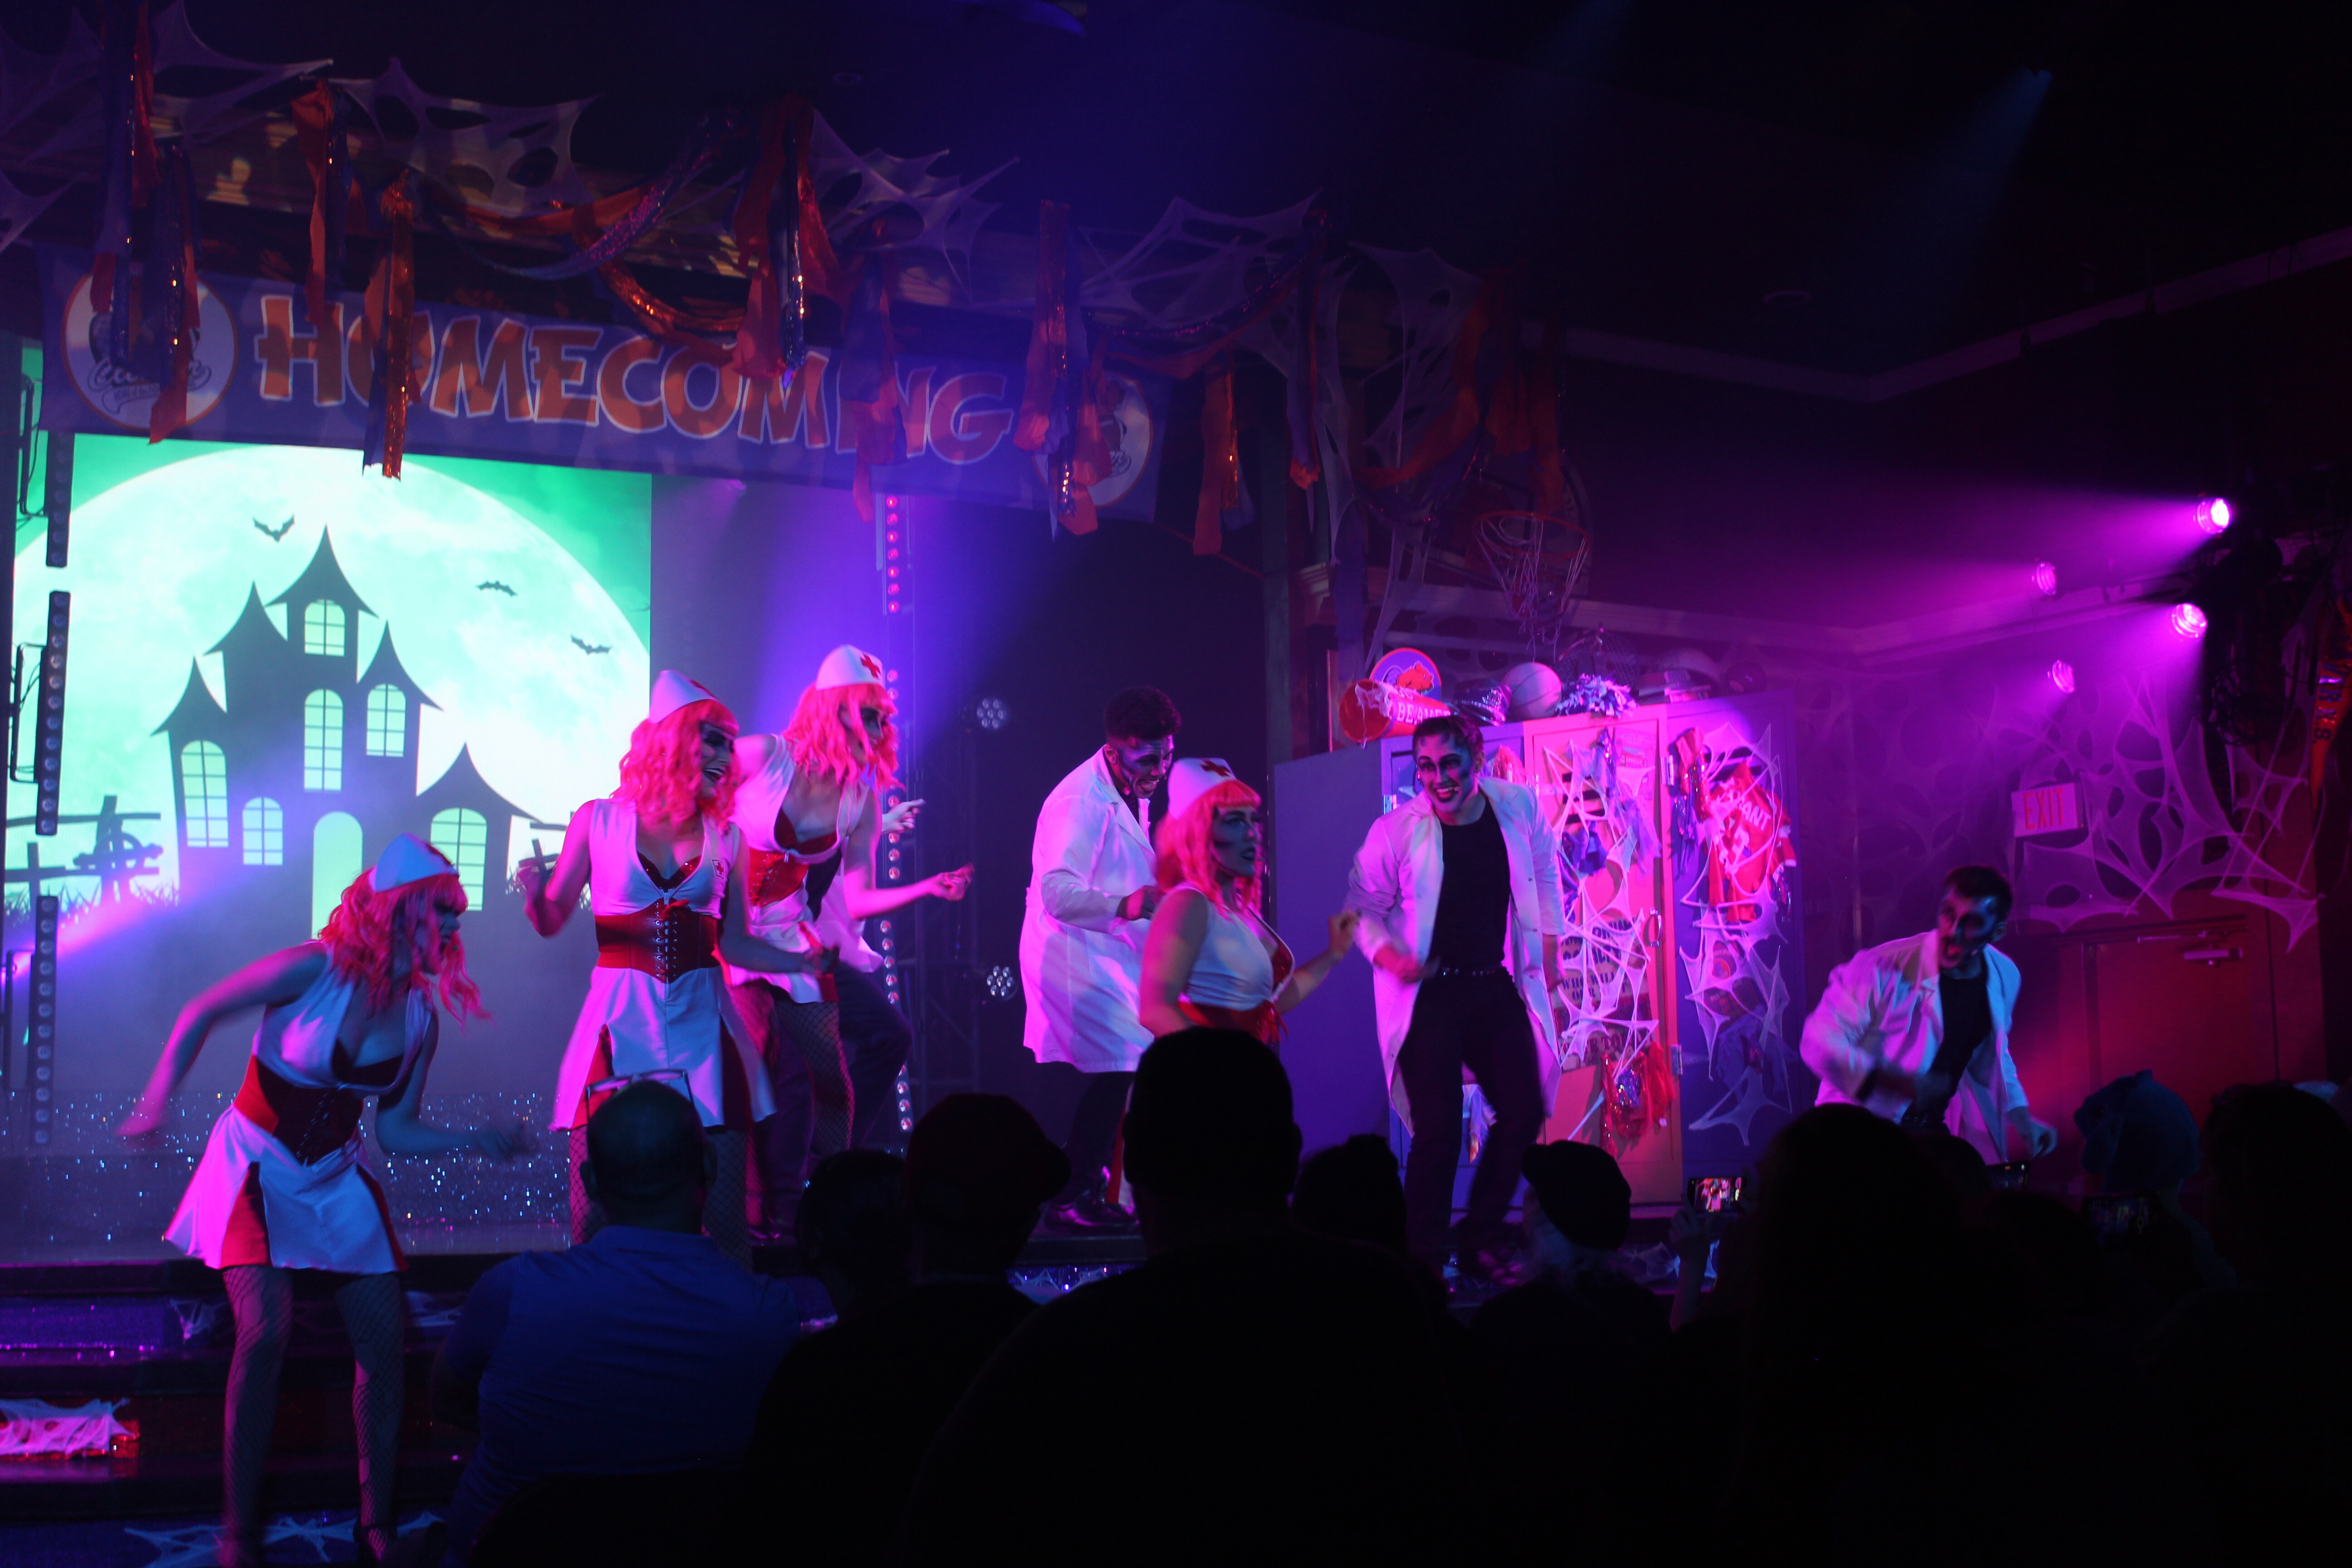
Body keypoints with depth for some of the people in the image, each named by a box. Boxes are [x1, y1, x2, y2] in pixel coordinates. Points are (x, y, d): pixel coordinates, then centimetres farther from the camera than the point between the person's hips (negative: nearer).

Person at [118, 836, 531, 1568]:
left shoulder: (421, 1017, -4)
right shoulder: (315, 969, -19)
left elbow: (396, 1131, 3)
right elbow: (201, 1014, -10)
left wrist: (479, 1140, -8)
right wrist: (156, 1103, -20)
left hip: (337, 1176, 5)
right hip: (255, 1164, -5)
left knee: (384, 1341, -2)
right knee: (267, 1329, -21)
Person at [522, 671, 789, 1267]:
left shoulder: (725, 839, 10)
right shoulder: (599, 821, 5)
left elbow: (733, 944, 12)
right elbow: (552, 921, 8)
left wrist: (810, 961, 1)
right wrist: (536, 893, -13)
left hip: (702, 1027, 2)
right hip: (619, 1022, -2)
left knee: (724, 1220, -2)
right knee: (597, 1216, -5)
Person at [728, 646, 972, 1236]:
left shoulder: (862, 800, 4)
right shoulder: (761, 756, -9)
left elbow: (856, 902, 3)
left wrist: (928, 888, -8)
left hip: (808, 940, 7)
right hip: (739, 933, -6)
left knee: (889, 1035, 6)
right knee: (791, 1066, -16)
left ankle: (828, 1165, 19)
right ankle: (779, 1212, -2)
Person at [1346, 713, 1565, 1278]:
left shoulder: (1517, 806, -3)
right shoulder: (1397, 830, -12)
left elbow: (1544, 872, 16)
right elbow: (1364, 906, -1)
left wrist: (1549, 947, 14)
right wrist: (1387, 954, -18)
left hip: (1497, 987, 4)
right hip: (1429, 993, -4)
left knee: (1525, 1113, 4)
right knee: (1438, 1132, -7)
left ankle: (1482, 1238, 23)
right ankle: (1423, 1262, 6)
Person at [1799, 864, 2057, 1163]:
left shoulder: (2004, 978, 1)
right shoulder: (1883, 968, -21)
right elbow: (1820, 1042, -21)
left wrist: (2022, 1119, 11)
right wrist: (1899, 1081, -30)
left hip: (1935, 1131, 6)